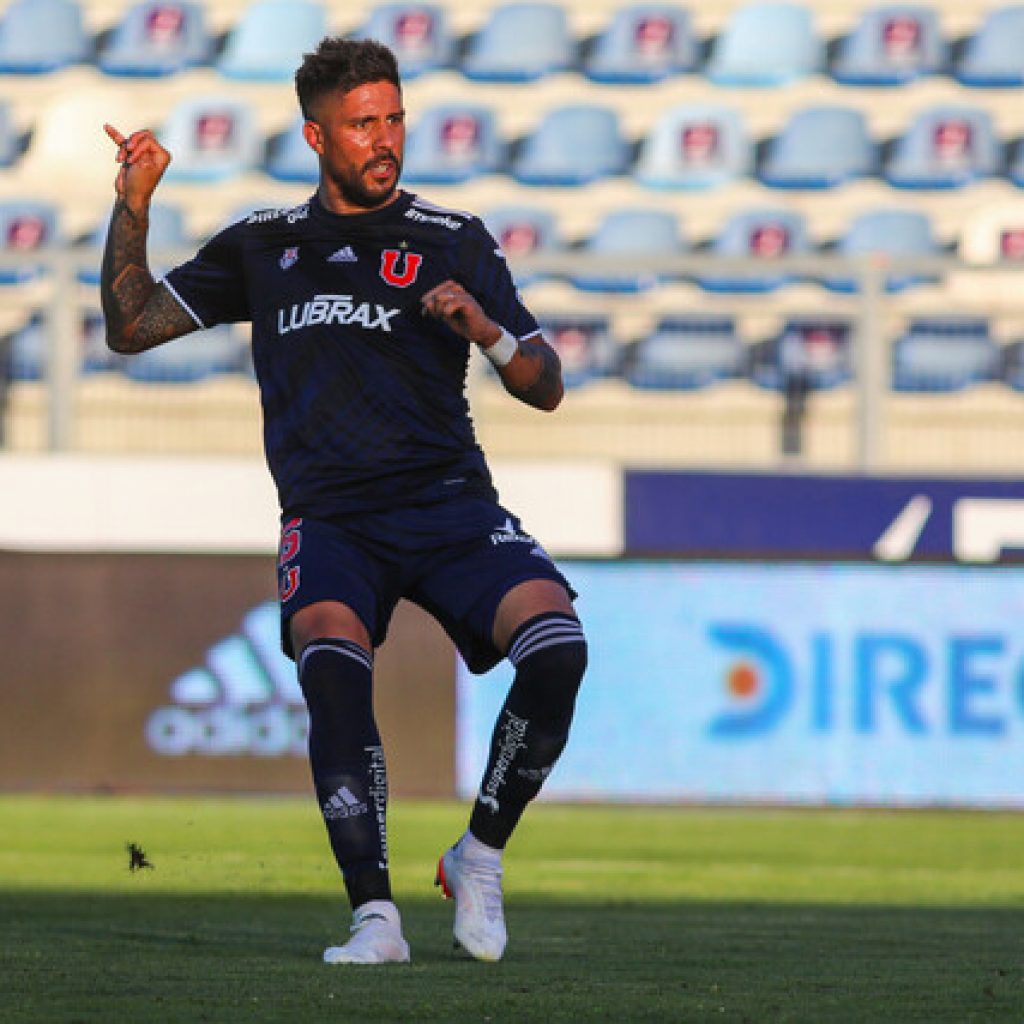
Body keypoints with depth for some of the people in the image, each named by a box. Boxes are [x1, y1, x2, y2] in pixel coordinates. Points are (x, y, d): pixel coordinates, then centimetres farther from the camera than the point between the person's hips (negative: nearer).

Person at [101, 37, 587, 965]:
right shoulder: (264, 247, 18)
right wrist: (132, 206, 5)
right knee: (331, 661, -32)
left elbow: (546, 389, 9)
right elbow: (131, 327, 18)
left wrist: (483, 327, -12)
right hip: (330, 519, 0)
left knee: (556, 647, -26)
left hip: (450, 504, 0)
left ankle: (480, 855, -3)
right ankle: (374, 916, -31)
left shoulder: (455, 244, 12)